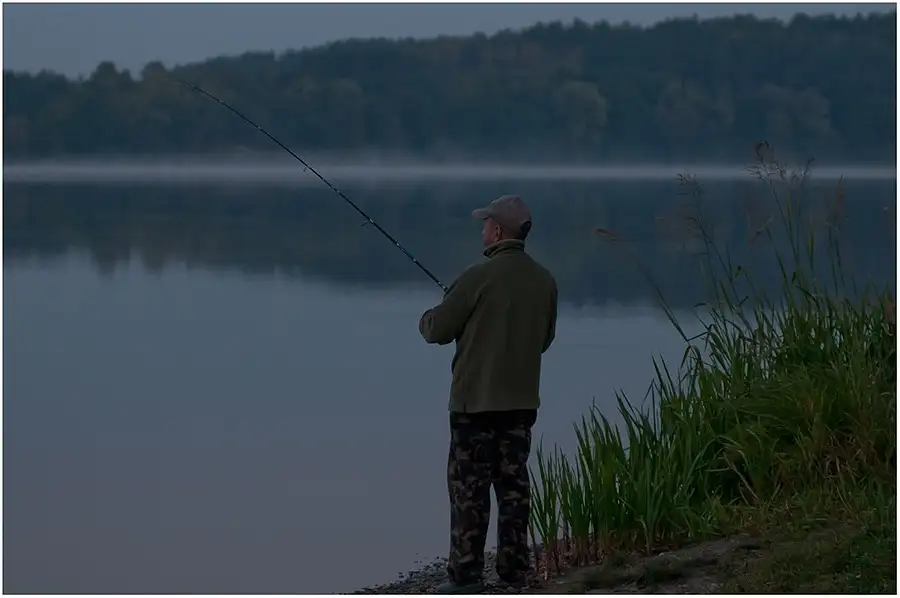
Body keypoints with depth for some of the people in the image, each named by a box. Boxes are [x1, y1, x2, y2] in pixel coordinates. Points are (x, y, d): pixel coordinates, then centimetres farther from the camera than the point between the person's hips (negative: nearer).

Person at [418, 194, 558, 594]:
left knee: (469, 488, -1)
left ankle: (466, 576, -2)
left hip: (476, 400, -5)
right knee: (514, 485, 10)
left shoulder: (479, 278, -16)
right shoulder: (544, 281, 3)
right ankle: (514, 571, 11)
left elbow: (437, 331, -8)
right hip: (522, 400, 5)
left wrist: (429, 318, 14)